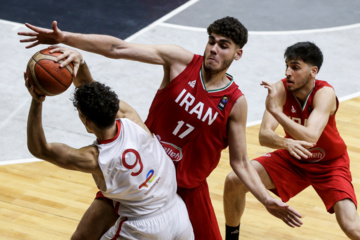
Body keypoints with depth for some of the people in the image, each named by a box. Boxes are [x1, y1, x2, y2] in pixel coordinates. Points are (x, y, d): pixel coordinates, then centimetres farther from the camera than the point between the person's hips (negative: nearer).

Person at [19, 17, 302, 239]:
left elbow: (240, 161, -4)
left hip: (188, 186, 0)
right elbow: (119, 48, -17)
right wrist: (65, 38, -25)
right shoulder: (181, 61, -11)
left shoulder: (235, 103, -11)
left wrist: (267, 199, -18)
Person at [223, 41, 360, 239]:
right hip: (292, 158, 4)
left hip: (329, 164, -4)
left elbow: (310, 137, -43)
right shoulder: (281, 89, -20)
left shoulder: (325, 93, -28)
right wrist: (285, 143, -49)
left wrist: (275, 110, -50)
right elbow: (264, 135, -27)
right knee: (234, 182, -10)